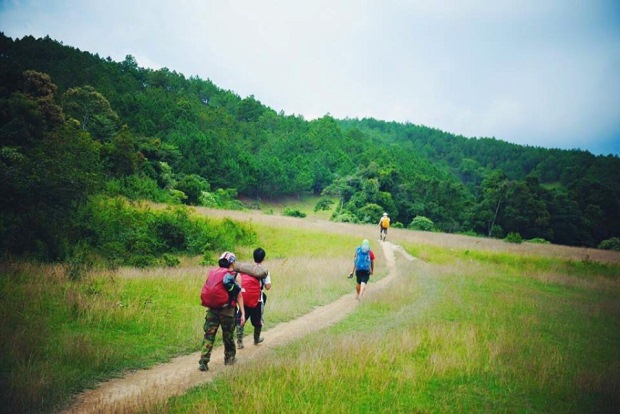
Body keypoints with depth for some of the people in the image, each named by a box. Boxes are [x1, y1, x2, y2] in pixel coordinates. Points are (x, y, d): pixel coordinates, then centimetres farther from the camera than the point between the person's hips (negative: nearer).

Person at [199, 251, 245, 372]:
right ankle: (230, 358, 32)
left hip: (212, 309, 2)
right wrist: (243, 313, -2)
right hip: (227, 311, -2)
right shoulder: (235, 276, -2)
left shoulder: (212, 273, 8)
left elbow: (206, 291, 7)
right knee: (228, 336, 16)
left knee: (209, 336, 2)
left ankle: (203, 362, -7)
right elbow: (239, 296, -4)